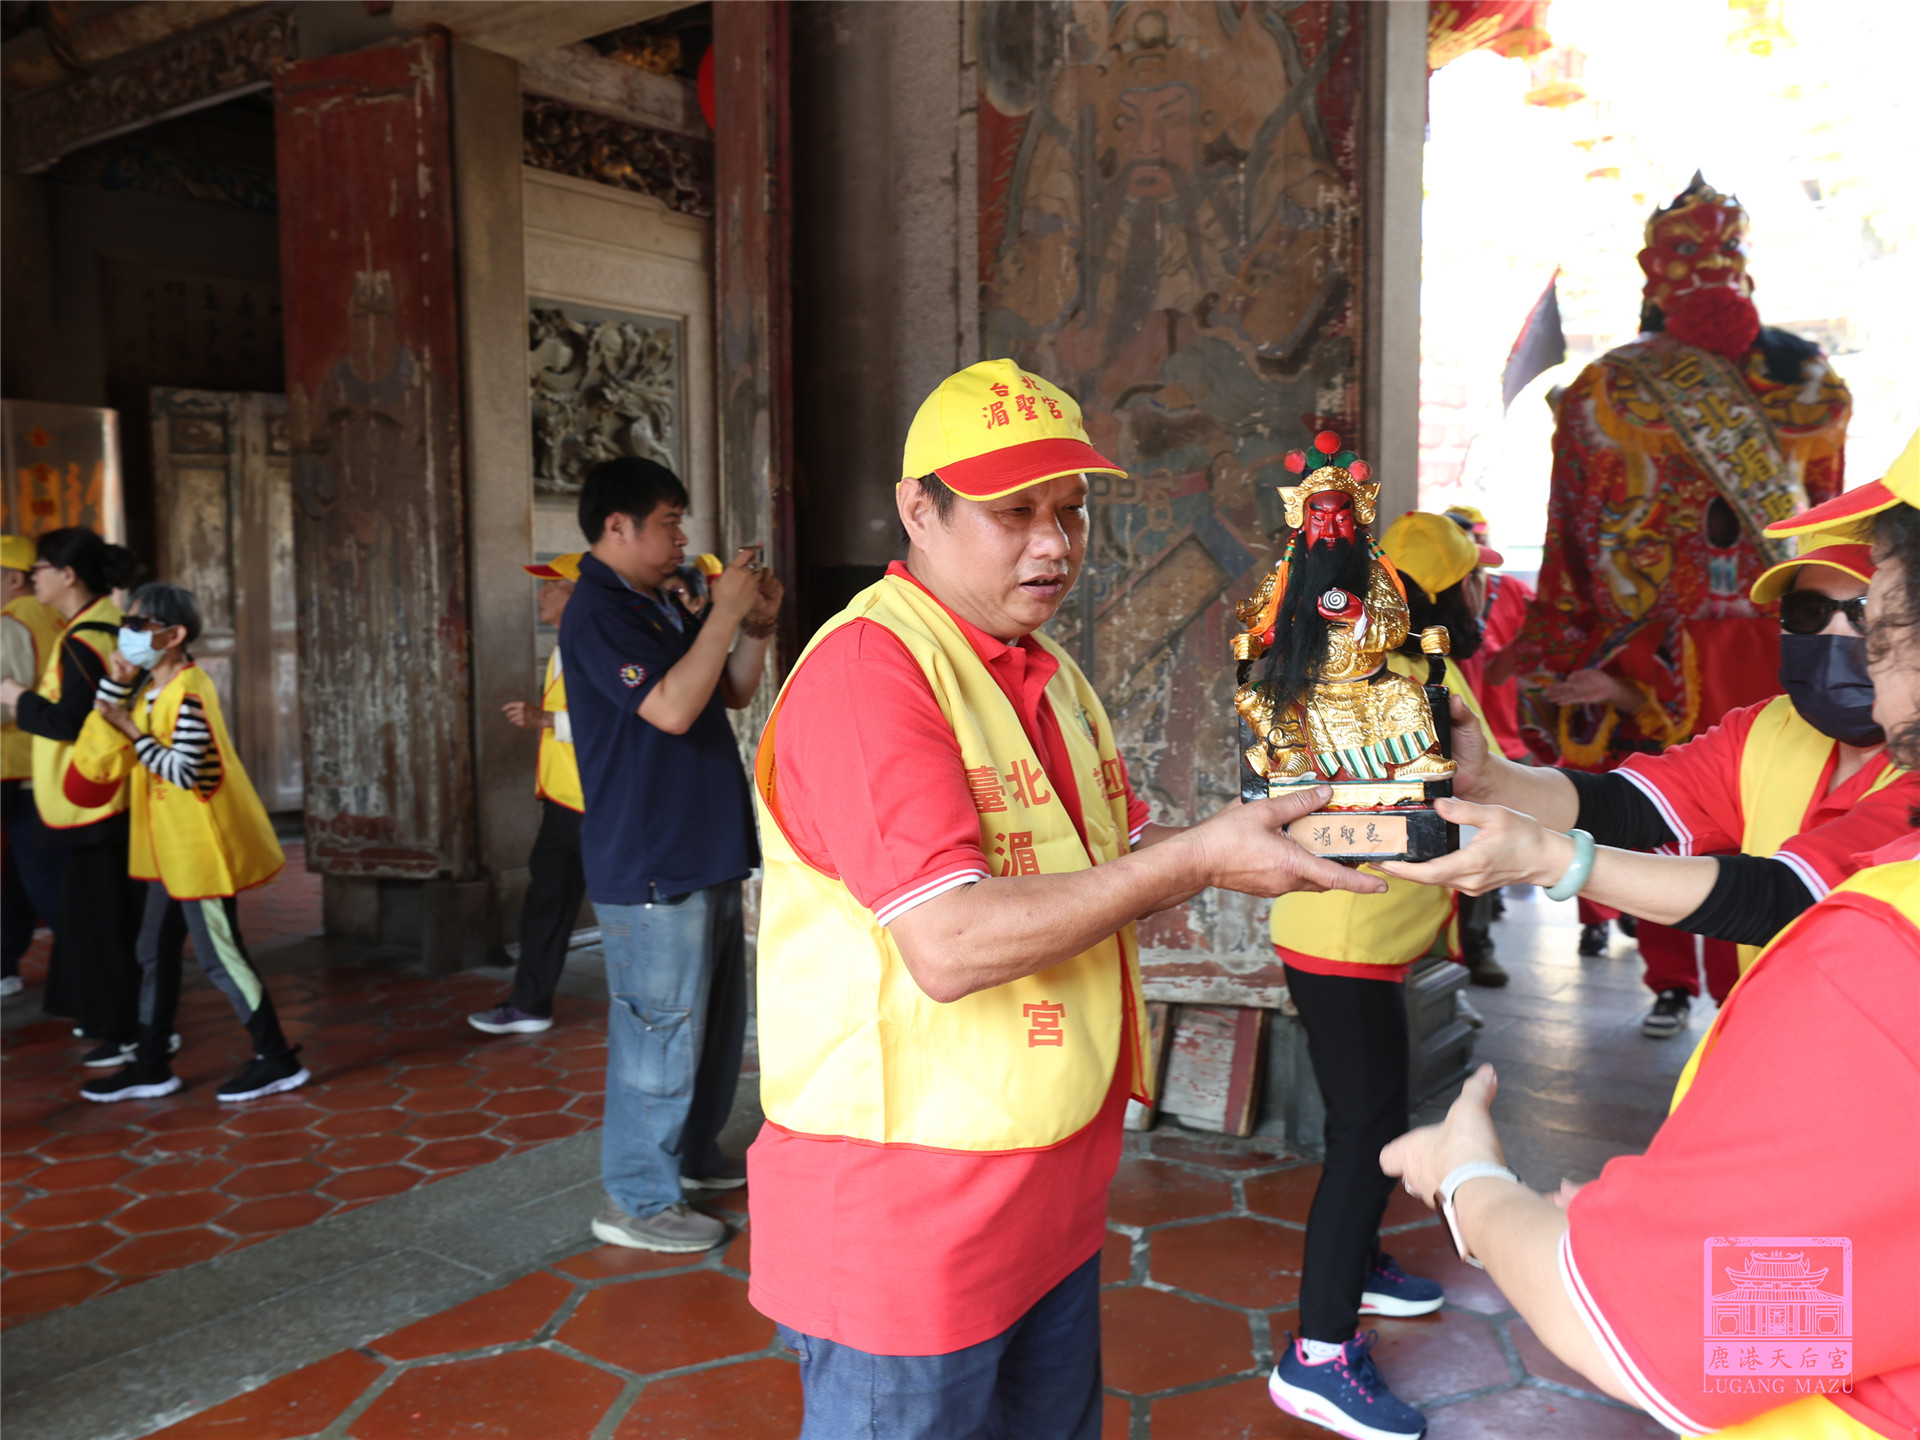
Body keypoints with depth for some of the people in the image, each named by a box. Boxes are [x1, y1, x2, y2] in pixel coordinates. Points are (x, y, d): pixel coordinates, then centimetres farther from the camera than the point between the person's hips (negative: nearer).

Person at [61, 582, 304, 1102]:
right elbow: (102, 745, 9)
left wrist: (132, 731, -16)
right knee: (156, 953, 15)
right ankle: (150, 1066, 25)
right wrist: (116, 684, -1)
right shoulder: (150, 687, 10)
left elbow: (185, 771, -25)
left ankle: (277, 1060, 7)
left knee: (219, 954, -3)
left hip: (202, 847, -10)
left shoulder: (188, 693, -18)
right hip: (171, 847, 10)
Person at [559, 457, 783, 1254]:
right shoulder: (597, 612, -15)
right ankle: (636, 1199, 10)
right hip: (650, 865, -10)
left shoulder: (663, 608, 15)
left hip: (706, 852, 10)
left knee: (717, 1015, 19)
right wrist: (725, 614, -19)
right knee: (661, 1027, -3)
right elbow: (672, 708, -26)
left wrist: (756, 626, 4)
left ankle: (693, 1153, 35)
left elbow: (730, 694, 20)